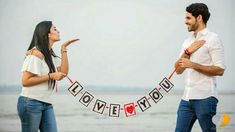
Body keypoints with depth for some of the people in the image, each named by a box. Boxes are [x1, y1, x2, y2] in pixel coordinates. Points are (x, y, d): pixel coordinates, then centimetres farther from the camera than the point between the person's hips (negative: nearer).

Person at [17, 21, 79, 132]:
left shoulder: (51, 54, 14)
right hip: (31, 103, -8)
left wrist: (63, 50, 3)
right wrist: (50, 76, -17)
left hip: (46, 104, 8)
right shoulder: (36, 53, -13)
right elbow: (25, 81, -18)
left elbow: (63, 73, 2)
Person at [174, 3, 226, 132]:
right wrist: (187, 52, -2)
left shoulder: (212, 39, -4)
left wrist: (193, 65, -16)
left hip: (204, 98, -7)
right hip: (186, 97, 7)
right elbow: (178, 70, 14)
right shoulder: (188, 41, 18)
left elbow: (220, 70, -13)